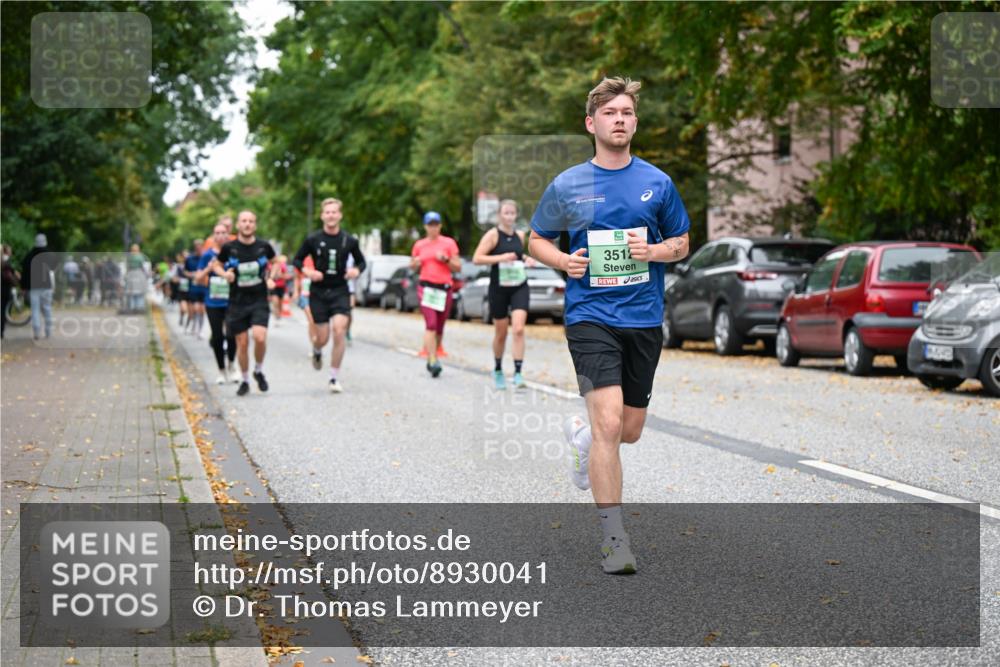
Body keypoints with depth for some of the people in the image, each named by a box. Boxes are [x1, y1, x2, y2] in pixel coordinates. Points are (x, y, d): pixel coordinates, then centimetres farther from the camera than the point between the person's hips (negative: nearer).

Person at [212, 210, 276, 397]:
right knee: (242, 343, 3)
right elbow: (216, 265, 11)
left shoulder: (264, 246, -2)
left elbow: (274, 262, 19)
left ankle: (259, 371, 8)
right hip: (237, 302, 0)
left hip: (259, 301, 0)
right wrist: (224, 274, -9)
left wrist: (270, 278, 6)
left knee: (260, 337, -19)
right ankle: (245, 381, 22)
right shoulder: (229, 248, -5)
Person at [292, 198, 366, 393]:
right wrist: (307, 271, -13)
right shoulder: (313, 239, -3)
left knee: (339, 331, -16)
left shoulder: (349, 241, 0)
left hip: (340, 291, 0)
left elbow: (361, 261, 13)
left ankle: (335, 377, -4)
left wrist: (356, 270, -9)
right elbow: (297, 260, 7)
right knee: (322, 338, 1)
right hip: (318, 292, 0)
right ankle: (317, 352, 41)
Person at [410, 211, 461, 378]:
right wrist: (415, 263, -2)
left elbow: (458, 267, 5)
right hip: (426, 287, -1)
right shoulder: (419, 245, 9)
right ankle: (433, 362, -23)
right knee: (430, 324, -17)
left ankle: (434, 356, 25)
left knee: (439, 328, 7)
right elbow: (413, 266, 20)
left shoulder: (449, 243, 6)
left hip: (444, 288, 1)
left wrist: (446, 260, -12)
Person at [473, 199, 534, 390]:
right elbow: (477, 258, -13)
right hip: (499, 288, -3)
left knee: (519, 329, -14)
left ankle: (518, 374, -16)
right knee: (501, 333, 9)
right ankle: (498, 371, 31)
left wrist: (526, 259, 7)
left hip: (519, 288, 3)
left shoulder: (520, 235, 8)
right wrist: (500, 257, -23)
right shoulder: (493, 235, -6)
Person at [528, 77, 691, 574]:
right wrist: (563, 260, -9)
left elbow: (682, 243, 14)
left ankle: (581, 436, 46)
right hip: (590, 315, -3)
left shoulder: (657, 183, 5)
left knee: (630, 430, 10)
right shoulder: (567, 186, 1)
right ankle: (613, 538, -10)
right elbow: (536, 239, 12)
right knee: (609, 421, -17)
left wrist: (655, 251, -9)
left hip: (645, 319, 3)